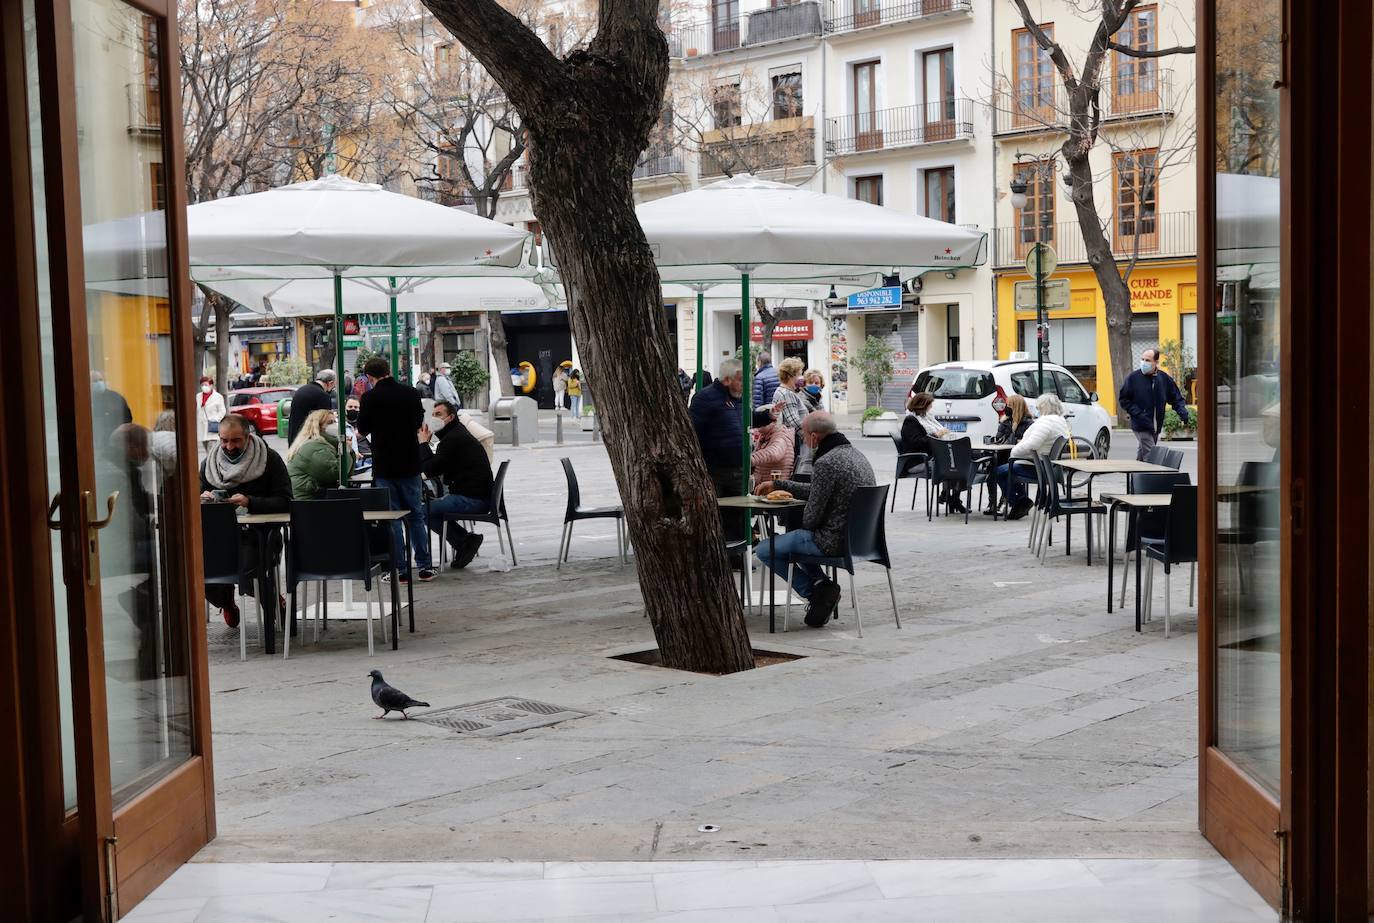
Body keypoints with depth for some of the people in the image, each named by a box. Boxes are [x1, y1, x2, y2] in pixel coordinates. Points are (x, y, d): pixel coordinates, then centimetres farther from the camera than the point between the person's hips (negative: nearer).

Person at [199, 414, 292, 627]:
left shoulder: (269, 460, -1)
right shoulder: (209, 463, 12)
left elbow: (284, 501, -8)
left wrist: (250, 502, -23)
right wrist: (202, 499, -9)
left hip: (257, 534, -3)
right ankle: (226, 603, 16)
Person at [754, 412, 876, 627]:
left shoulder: (826, 463, -21)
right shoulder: (855, 454, 10)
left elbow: (812, 515, -16)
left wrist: (804, 528, 7)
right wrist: (777, 485, 26)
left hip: (835, 541, -9)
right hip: (861, 537, 9)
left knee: (765, 550, 4)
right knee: (796, 536, 33)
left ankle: (814, 591, 0)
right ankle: (819, 583, 15)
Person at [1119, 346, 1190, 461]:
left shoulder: (1164, 378, 2)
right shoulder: (1133, 377, -8)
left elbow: (1176, 398, 12)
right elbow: (1123, 399, -2)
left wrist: (1182, 412, -7)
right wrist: (1137, 414, -13)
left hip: (1156, 427, 4)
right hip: (1141, 427, -4)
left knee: (1141, 457, 17)